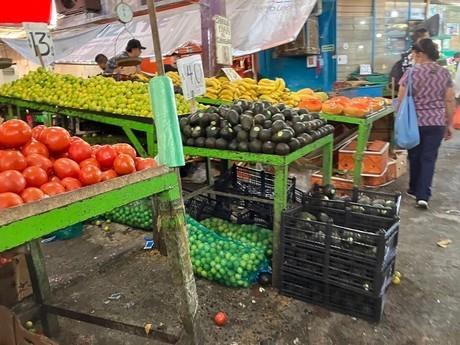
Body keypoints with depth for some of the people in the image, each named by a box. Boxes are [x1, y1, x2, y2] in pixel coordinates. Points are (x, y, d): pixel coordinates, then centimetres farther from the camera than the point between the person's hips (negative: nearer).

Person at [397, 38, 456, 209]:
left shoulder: (411, 73, -9)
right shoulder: (444, 73, 2)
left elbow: (401, 100, -8)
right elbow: (450, 101, 3)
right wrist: (450, 124, 11)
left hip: (414, 122, -2)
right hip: (437, 123, 2)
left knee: (415, 156, 14)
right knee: (429, 158, 5)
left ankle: (414, 190, 28)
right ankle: (423, 195, -2)